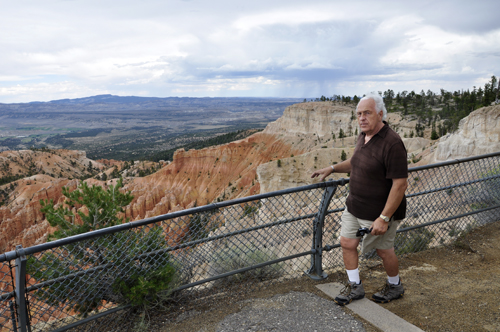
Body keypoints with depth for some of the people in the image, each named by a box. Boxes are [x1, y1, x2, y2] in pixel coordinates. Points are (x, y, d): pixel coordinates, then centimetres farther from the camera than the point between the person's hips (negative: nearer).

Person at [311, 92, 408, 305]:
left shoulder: (392, 143, -25)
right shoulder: (363, 137, 4)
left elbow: (400, 184, -27)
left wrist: (384, 218, -26)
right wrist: (332, 169, 15)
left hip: (379, 212, -8)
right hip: (354, 207, 8)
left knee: (384, 251, 12)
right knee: (347, 243, 11)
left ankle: (395, 287, 40)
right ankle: (355, 287, 31)